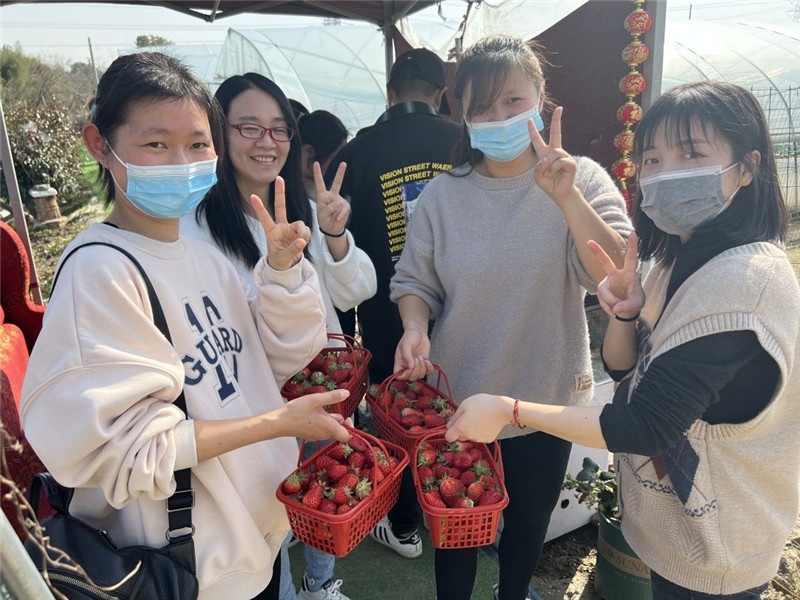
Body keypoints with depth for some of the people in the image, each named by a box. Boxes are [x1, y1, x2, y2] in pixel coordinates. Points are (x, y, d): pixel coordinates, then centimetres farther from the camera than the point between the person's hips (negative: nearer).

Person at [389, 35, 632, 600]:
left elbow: (615, 276, -21)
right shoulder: (442, 195, -7)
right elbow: (414, 280, 0)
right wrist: (415, 329, -20)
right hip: (457, 401, 0)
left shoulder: (583, 181, -10)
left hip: (549, 402, 1)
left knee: (529, 523, 25)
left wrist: (566, 197, -33)